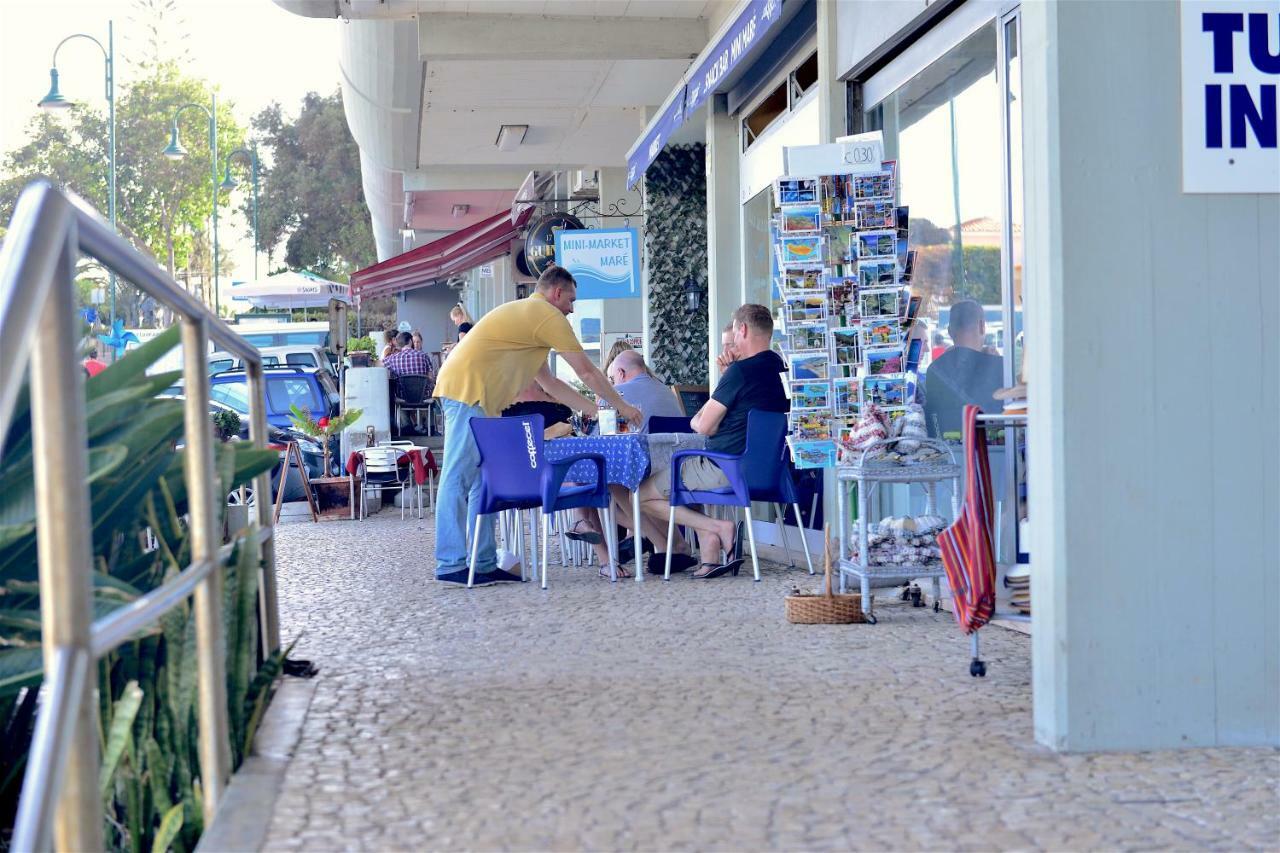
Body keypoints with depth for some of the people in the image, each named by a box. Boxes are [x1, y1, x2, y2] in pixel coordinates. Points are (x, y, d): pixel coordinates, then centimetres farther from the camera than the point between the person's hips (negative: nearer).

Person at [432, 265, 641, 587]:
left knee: (483, 481, 9)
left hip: (464, 392, 10)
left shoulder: (525, 315, 28)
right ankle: (451, 564, -10)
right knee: (459, 480, -10)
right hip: (468, 391, -10)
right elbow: (587, 371, 0)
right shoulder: (548, 315, -3)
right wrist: (621, 406, 12)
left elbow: (548, 381, 31)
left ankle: (484, 563, 10)